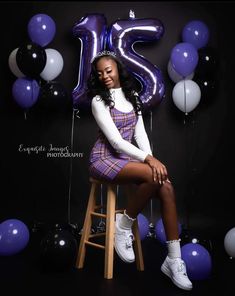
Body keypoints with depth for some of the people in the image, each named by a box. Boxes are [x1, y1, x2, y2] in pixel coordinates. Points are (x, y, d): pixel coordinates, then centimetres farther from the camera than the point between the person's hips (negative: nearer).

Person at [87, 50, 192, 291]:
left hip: (128, 157, 5)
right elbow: (115, 140, -16)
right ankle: (123, 226, -9)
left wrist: (150, 157, -13)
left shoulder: (132, 95, 11)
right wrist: (148, 159, -24)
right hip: (105, 159, -5)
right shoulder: (98, 100, -7)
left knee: (166, 185, -21)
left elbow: (140, 131, 5)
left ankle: (174, 259, -15)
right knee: (154, 176, -31)